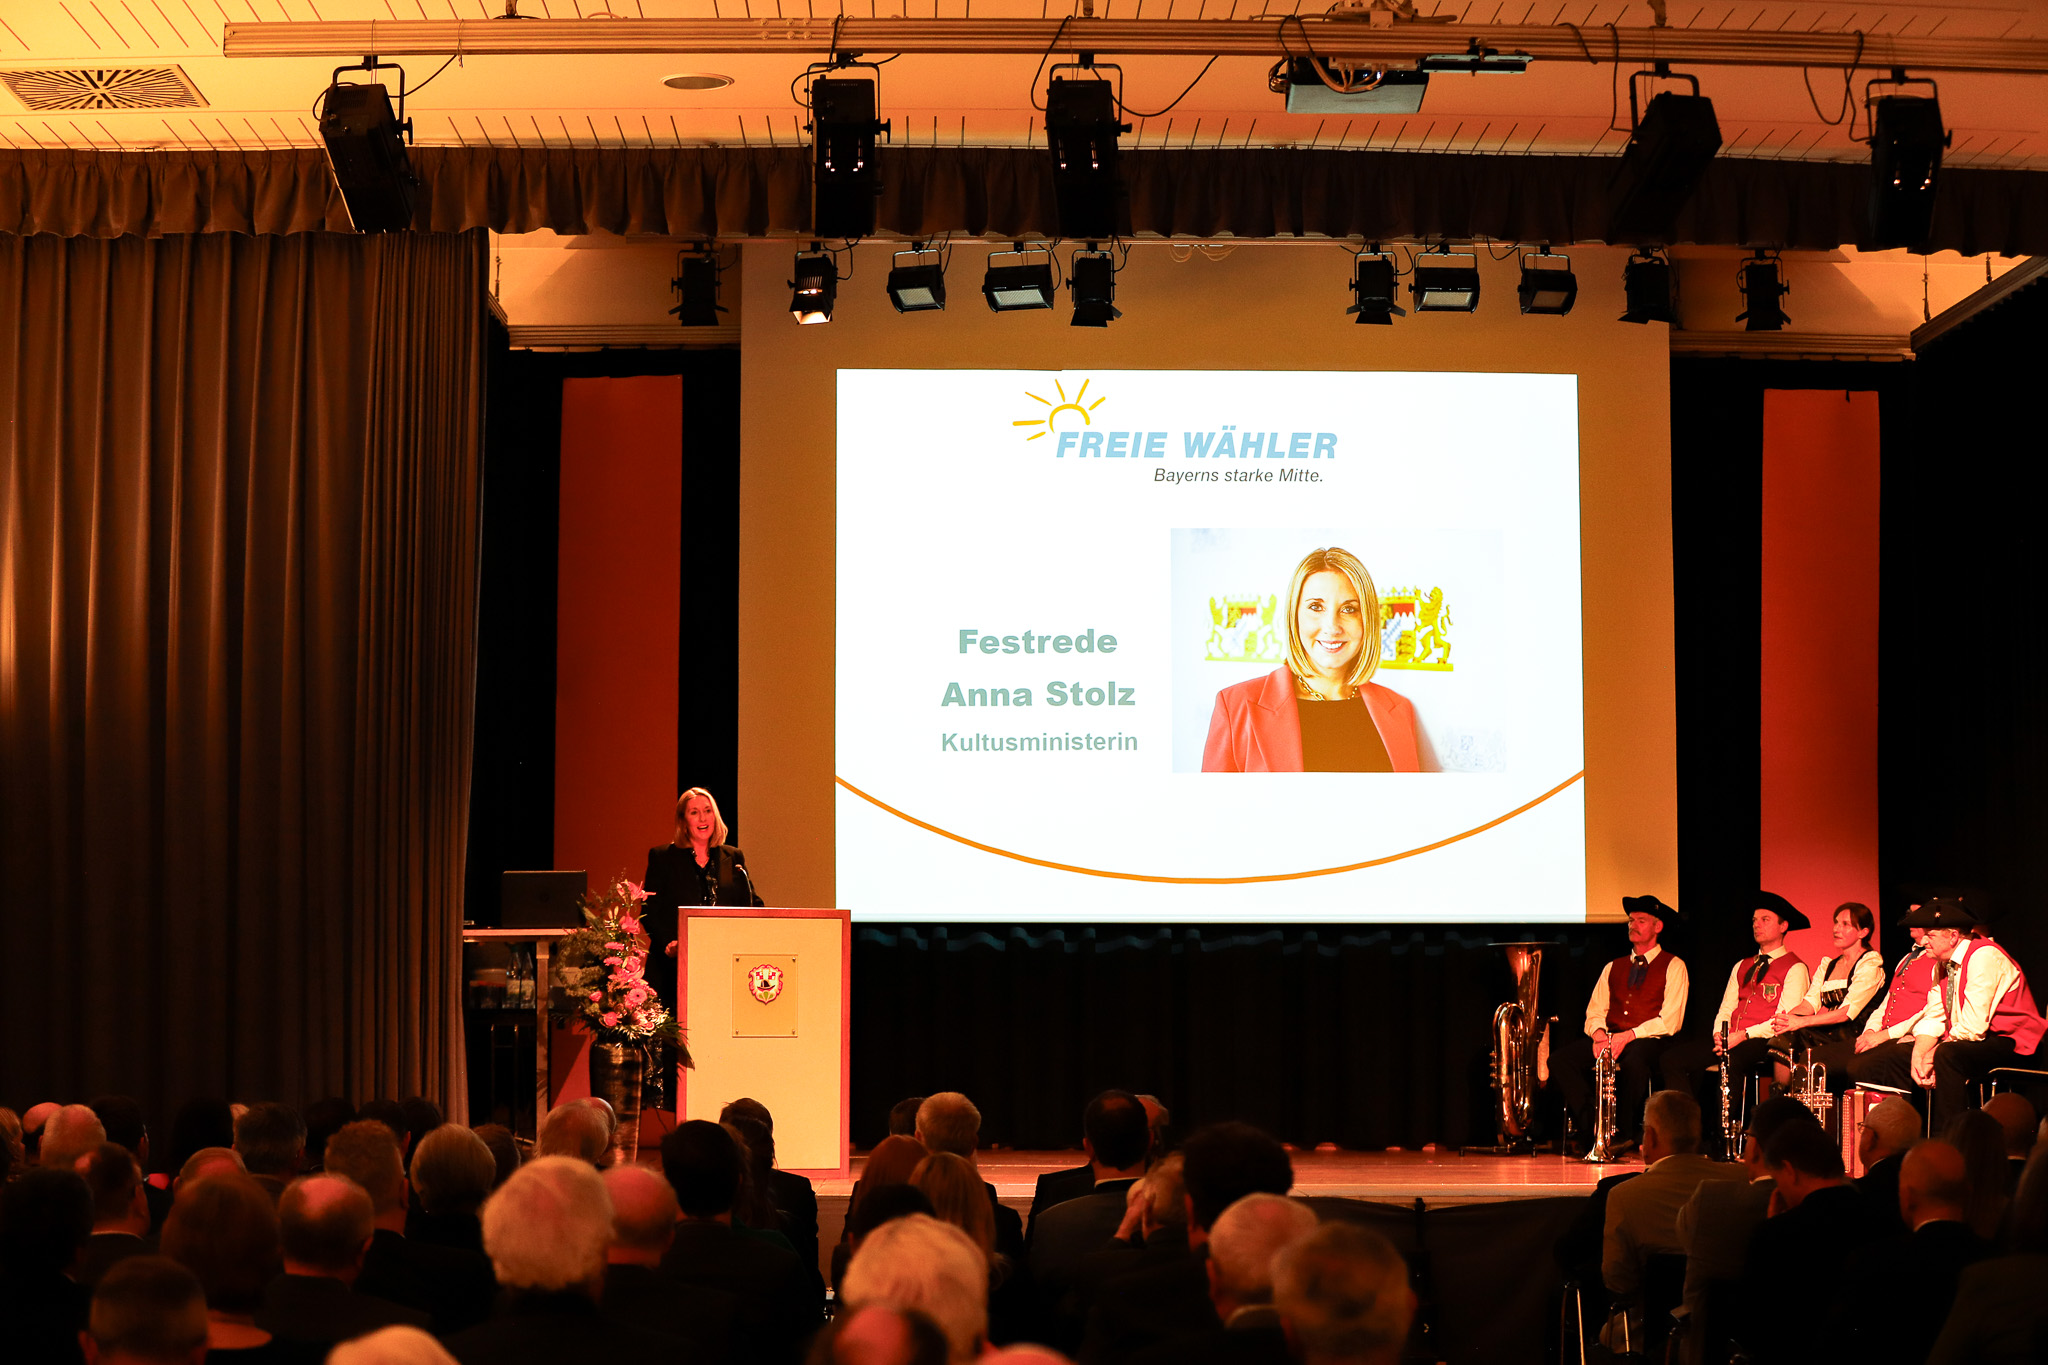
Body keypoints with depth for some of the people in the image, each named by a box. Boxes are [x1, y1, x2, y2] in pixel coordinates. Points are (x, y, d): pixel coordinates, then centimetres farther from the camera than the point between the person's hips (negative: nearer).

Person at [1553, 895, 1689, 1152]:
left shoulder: (1673, 967, 6)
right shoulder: (1613, 968, 23)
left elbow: (1670, 1022, -6)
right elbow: (1595, 1012, 15)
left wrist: (1627, 1037, -17)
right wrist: (1598, 1033, -10)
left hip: (1649, 1041, -5)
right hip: (1610, 1038, 5)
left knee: (1634, 1061, -42)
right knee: (1560, 1059, -22)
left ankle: (1623, 1135, -26)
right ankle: (1592, 1132, -24)